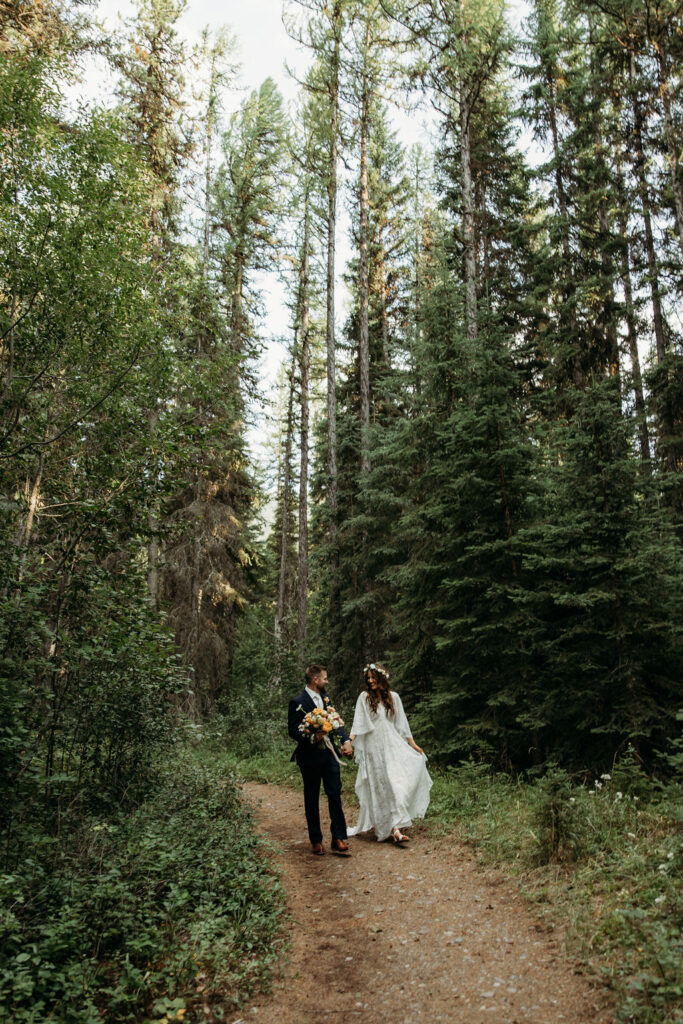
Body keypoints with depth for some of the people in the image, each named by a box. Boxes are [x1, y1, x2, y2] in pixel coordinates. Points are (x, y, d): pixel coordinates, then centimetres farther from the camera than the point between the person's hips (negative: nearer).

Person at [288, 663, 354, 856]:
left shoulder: (325, 698, 8)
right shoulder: (298, 701, -13)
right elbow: (292, 730, -13)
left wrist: (346, 740, -4)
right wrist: (313, 739, -27)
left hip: (329, 754, 5)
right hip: (310, 756, -5)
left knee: (335, 794, 2)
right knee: (312, 799, 9)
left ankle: (338, 840, 7)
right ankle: (316, 841, 22)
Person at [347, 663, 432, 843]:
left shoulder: (393, 697, 8)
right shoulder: (364, 697, -1)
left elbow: (401, 722, 13)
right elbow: (358, 721, -6)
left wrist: (412, 744, 13)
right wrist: (350, 741, -20)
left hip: (393, 744, 3)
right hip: (374, 747, -3)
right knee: (382, 786, -5)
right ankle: (394, 828, -7)